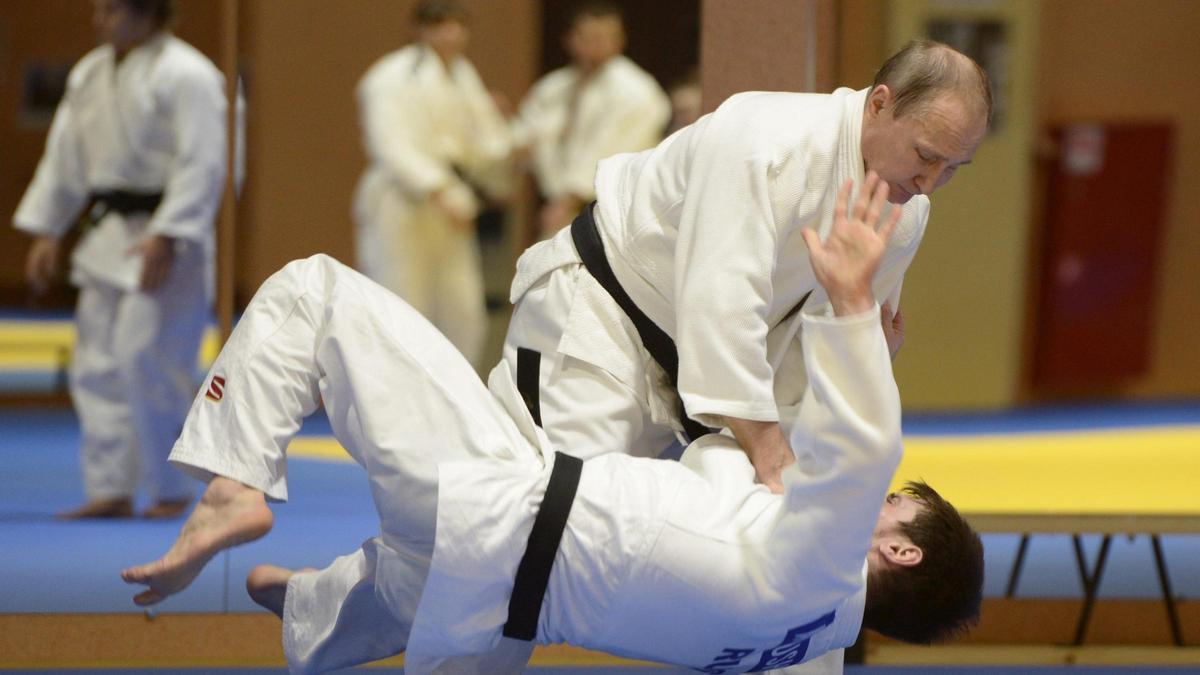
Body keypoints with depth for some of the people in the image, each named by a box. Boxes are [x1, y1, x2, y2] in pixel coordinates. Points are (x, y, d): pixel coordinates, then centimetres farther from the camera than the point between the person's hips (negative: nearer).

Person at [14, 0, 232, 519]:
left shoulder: (184, 74, -13)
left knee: (148, 360, -12)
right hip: (108, 237, 8)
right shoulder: (90, 74, 13)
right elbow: (64, 156, 18)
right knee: (98, 366, 6)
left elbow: (202, 164, -18)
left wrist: (165, 238, -23)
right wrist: (46, 232, 13)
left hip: (165, 242, -8)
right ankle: (110, 490, 13)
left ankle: (171, 491, 1)